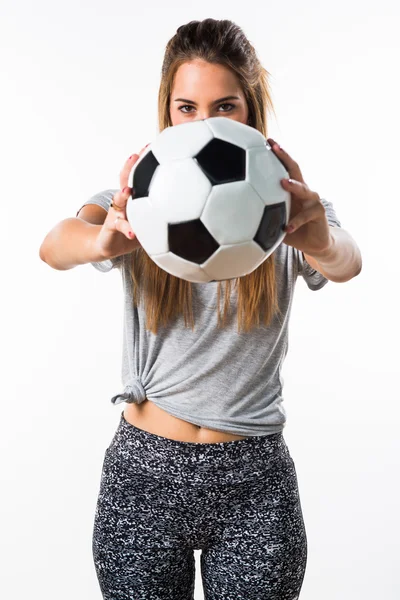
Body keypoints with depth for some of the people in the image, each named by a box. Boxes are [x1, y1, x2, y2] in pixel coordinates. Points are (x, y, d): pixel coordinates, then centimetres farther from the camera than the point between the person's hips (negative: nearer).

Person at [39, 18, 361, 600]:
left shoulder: (286, 204, -3)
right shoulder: (143, 199, -2)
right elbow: (55, 246, -20)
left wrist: (319, 240, -46)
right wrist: (104, 241, -45)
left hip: (254, 480, 0)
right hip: (144, 473, 0)